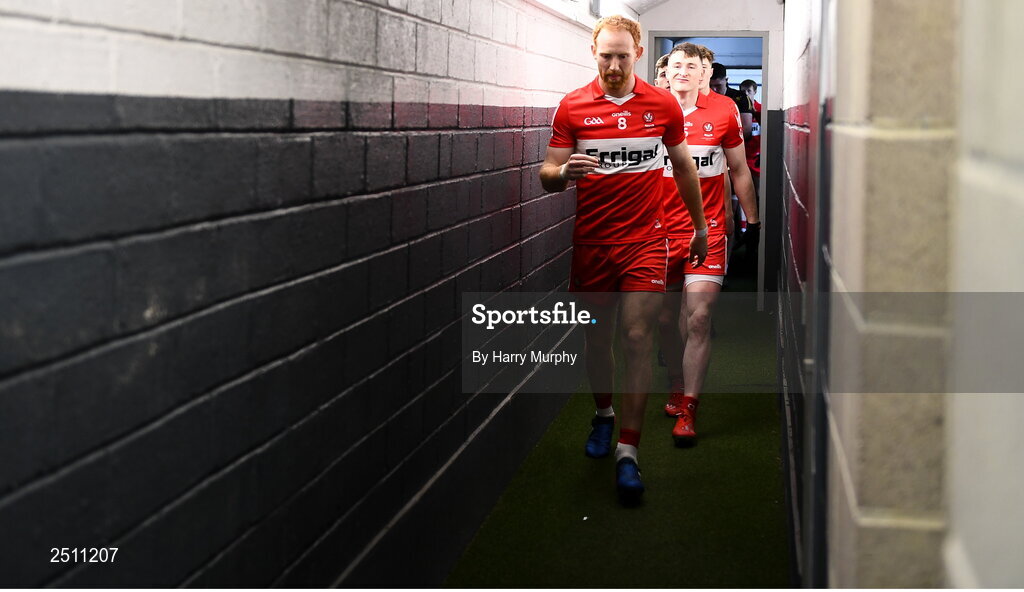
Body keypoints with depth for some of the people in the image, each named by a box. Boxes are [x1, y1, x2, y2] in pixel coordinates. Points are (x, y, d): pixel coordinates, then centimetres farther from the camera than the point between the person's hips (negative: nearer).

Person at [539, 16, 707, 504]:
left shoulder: (663, 106, 3)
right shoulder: (572, 107, 0)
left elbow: (683, 166, 16)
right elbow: (547, 174, 1)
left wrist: (700, 226, 22)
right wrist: (564, 172, -23)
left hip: (644, 242, -1)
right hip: (591, 243, 1)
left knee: (637, 339, -8)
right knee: (596, 339, 12)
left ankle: (628, 451, -6)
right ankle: (603, 414, 39)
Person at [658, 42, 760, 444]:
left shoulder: (724, 113, 2)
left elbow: (739, 171, 13)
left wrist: (752, 220, 17)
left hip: (707, 230, -1)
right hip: (660, 229, 2)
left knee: (698, 318, -10)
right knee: (666, 318, 9)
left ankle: (687, 411, -4)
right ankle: (676, 388, 31)